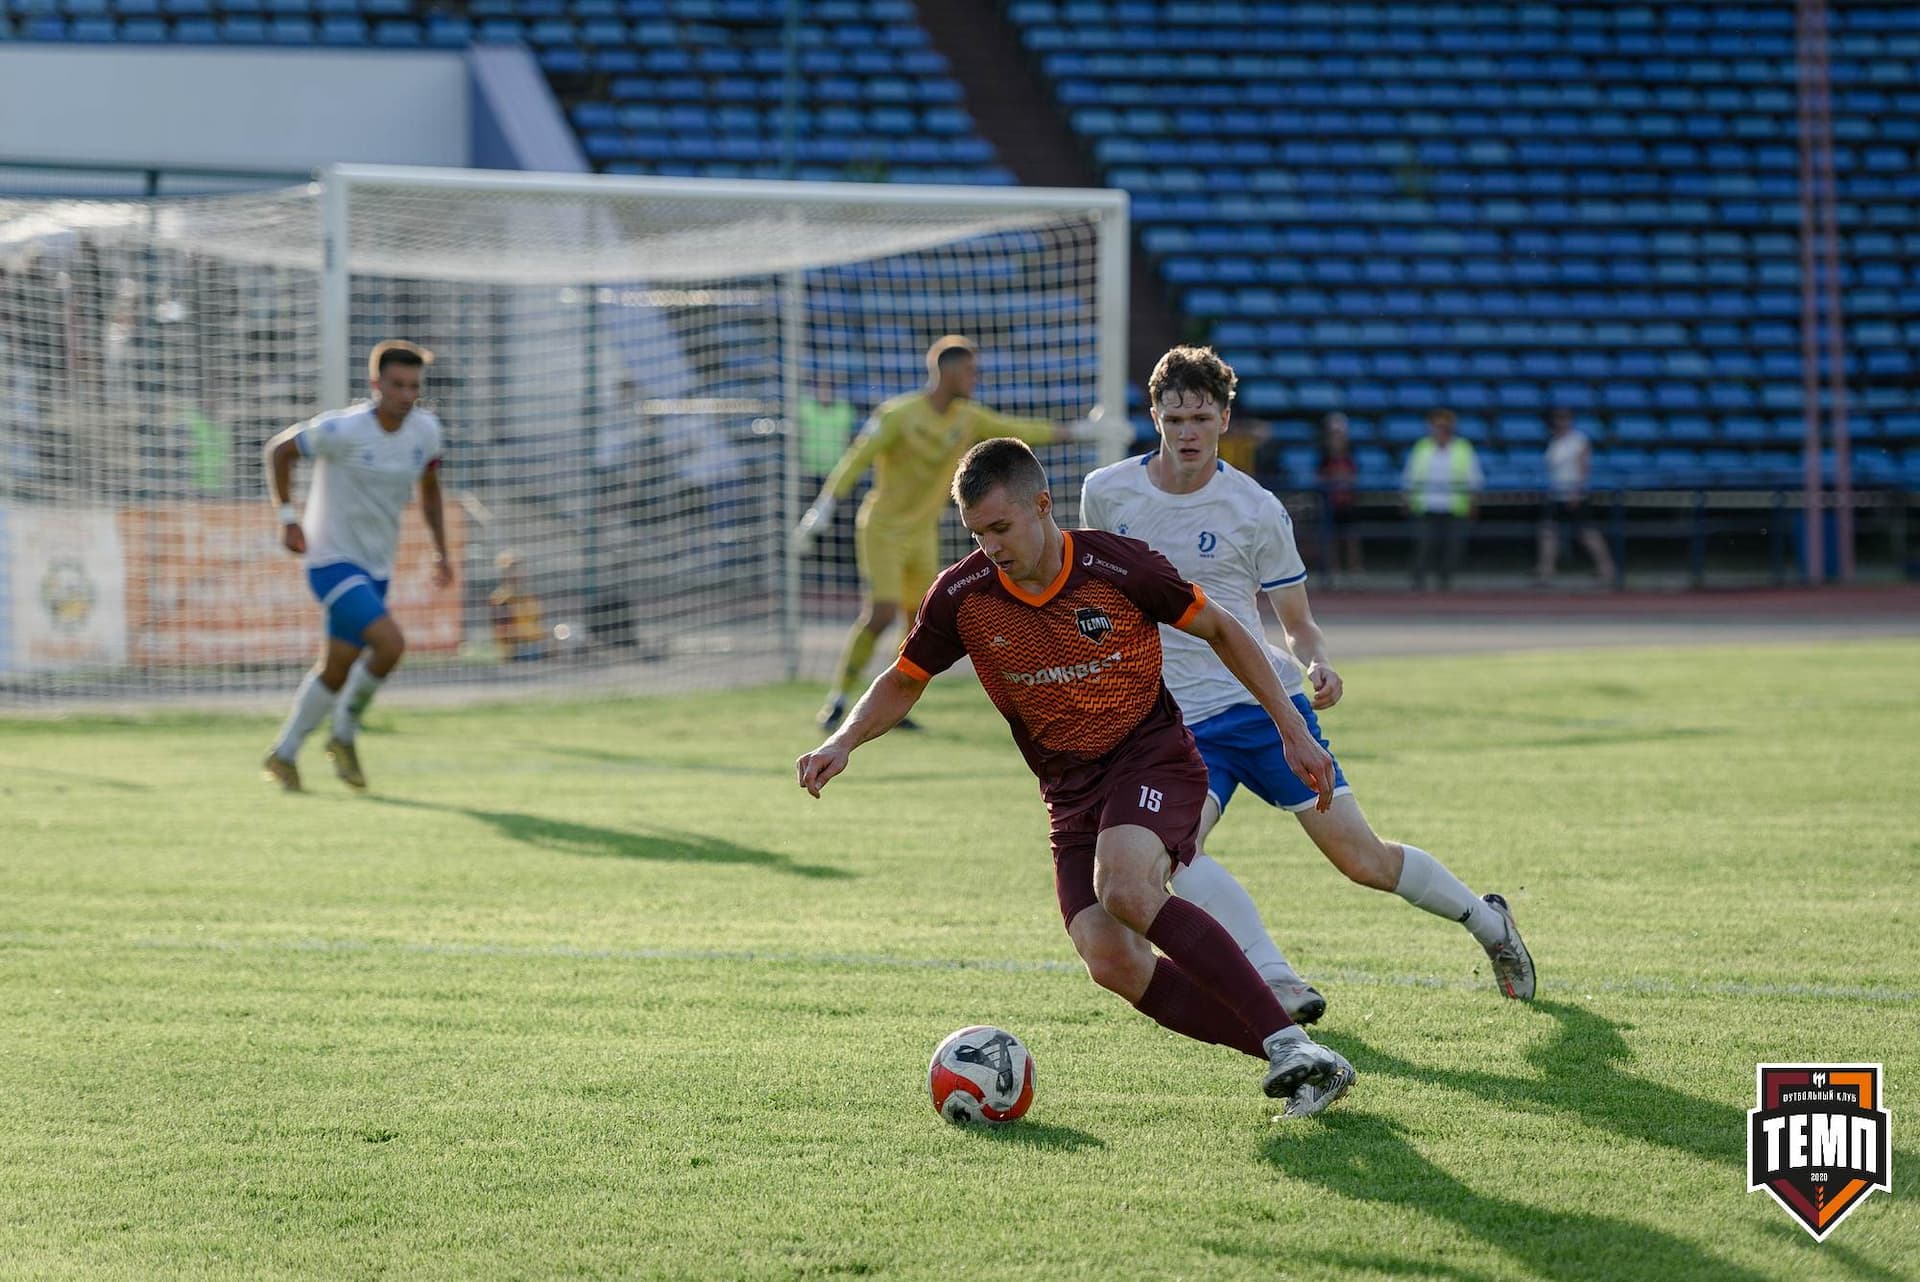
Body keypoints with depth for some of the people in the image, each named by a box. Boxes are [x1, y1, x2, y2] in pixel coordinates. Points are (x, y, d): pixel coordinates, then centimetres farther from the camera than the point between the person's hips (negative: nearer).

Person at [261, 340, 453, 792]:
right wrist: (287, 517, -11)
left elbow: (429, 484, 16)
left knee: (336, 670, 11)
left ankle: (283, 755, 28)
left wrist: (441, 551, 12)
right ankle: (345, 734, 0)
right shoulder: (344, 429, -20)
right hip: (332, 562, -7)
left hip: (376, 567, 7)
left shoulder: (425, 429, -3)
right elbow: (279, 449, -6)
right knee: (390, 643, -22)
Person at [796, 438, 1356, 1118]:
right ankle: (1288, 1056, -8)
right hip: (1071, 791, 4)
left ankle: (1289, 1045, -32)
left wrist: (1294, 730, 1)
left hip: (1152, 757, -4)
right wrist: (843, 742, -7)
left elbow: (1219, 630, 1)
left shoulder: (1118, 565, -14)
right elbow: (903, 681, 12)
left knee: (1127, 891, -34)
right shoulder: (961, 596, -5)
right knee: (1112, 962, -18)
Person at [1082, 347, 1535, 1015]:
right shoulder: (1106, 493, 1)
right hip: (1178, 722, 2)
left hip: (1264, 702, -2)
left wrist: (1317, 664, -18)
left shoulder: (1256, 510, -5)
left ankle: (1487, 920, 24)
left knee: (1361, 858, -1)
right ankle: (1276, 981, -27)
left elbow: (1298, 623, 3)